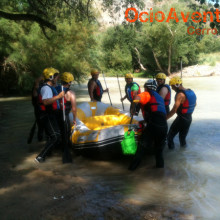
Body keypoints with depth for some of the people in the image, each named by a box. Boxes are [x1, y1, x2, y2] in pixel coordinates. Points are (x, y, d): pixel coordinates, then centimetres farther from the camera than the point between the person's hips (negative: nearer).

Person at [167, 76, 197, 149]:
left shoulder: (180, 95, -23)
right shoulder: (191, 92, 4)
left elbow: (174, 110, -29)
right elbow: (194, 104, 20)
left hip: (181, 119, -8)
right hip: (189, 118, 8)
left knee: (170, 136, 8)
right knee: (183, 135, 23)